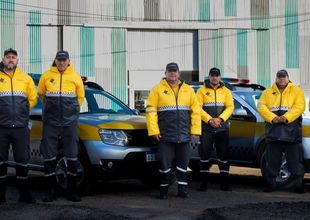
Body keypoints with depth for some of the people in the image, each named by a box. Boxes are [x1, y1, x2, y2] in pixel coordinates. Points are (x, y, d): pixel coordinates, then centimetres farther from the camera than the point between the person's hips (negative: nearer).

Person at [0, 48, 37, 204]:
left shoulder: (26, 79, 9)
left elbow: (32, 99, 14)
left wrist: (21, 111, 9)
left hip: (21, 126, 1)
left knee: (22, 160, 3)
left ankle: (24, 193, 12)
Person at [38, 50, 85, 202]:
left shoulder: (75, 77, 3)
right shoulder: (46, 76, 2)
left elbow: (80, 97, 15)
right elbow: (41, 94, 16)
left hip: (70, 122, 0)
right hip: (51, 122, 0)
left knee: (72, 157, 1)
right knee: (49, 157, 0)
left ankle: (72, 191, 10)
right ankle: (51, 191, 9)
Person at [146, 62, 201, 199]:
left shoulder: (188, 90, 10)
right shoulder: (157, 90, 2)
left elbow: (196, 111, 8)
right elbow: (151, 111, -3)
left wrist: (195, 130, 1)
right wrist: (153, 131, -10)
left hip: (184, 135, 3)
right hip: (165, 136, -3)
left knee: (183, 163, 8)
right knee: (165, 164, -1)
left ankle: (182, 189, 16)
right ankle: (163, 189, 11)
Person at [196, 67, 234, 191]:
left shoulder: (226, 91, 12)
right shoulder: (202, 91, 6)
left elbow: (230, 107, 1)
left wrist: (220, 119, -15)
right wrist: (209, 120, -17)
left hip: (222, 128, 2)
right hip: (206, 128, -1)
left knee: (223, 154, 2)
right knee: (204, 154, -2)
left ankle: (224, 182, 7)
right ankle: (204, 182, 5)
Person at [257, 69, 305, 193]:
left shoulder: (296, 91, 10)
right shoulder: (267, 92, 16)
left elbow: (299, 107, -4)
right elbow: (261, 107, 2)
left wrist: (286, 117, -19)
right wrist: (272, 118, -14)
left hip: (292, 132, -2)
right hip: (273, 132, 2)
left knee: (295, 161, -1)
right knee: (272, 161, 5)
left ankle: (298, 184, 4)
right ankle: (271, 183, 14)